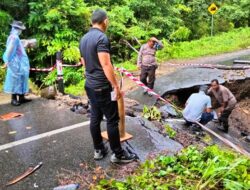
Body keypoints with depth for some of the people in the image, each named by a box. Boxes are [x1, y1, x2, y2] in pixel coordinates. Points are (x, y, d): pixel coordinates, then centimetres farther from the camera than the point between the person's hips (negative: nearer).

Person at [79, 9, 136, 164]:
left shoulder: (84, 39, 11)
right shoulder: (102, 38, -17)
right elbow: (106, 65, -23)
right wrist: (116, 86, -19)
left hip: (90, 85, 9)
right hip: (103, 87, -9)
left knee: (95, 118, 14)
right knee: (112, 120, 0)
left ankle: (98, 150, 25)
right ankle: (118, 154, 11)